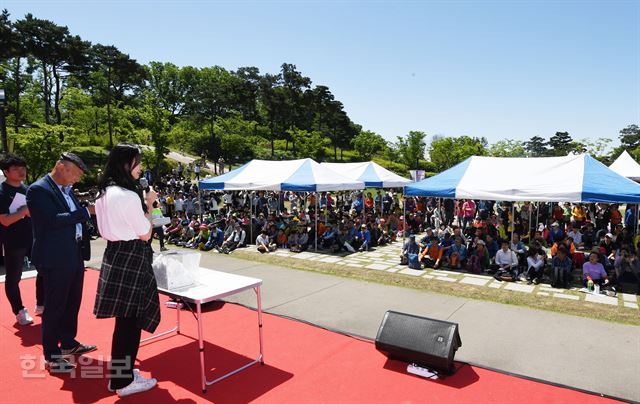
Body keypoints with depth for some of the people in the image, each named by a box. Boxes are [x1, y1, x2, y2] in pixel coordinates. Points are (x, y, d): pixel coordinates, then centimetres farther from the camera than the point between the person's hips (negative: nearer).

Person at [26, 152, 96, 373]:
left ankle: (68, 342, 38)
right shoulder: (38, 190, -14)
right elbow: (52, 220, -25)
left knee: (72, 303, 20)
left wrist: (93, 211, 0)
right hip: (55, 259, -8)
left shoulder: (68, 189, 12)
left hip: (75, 255, 8)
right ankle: (51, 356, 20)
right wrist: (87, 212, -24)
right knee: (55, 307, 5)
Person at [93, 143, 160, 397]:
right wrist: (149, 206, -4)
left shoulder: (104, 193, 9)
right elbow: (145, 234, -13)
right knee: (130, 321, 3)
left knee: (123, 319, 19)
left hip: (114, 255, 10)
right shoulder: (128, 196, -19)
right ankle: (124, 381, 17)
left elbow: (106, 229, 17)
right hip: (130, 259, -9)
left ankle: (118, 372, 33)